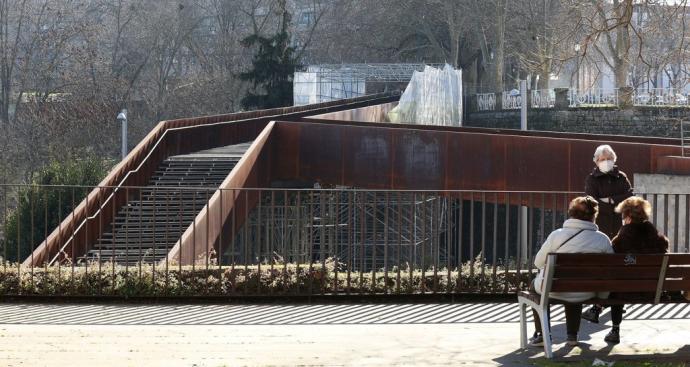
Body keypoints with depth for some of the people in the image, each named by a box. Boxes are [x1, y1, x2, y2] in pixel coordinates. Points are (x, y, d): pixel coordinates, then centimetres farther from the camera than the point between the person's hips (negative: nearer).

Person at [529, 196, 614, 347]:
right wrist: (602, 297, 14)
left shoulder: (556, 235, -14)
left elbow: (538, 262, -3)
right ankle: (572, 335, 37)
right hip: (586, 294, 2)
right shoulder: (603, 240, -10)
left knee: (536, 283, 33)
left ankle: (541, 334, 29)